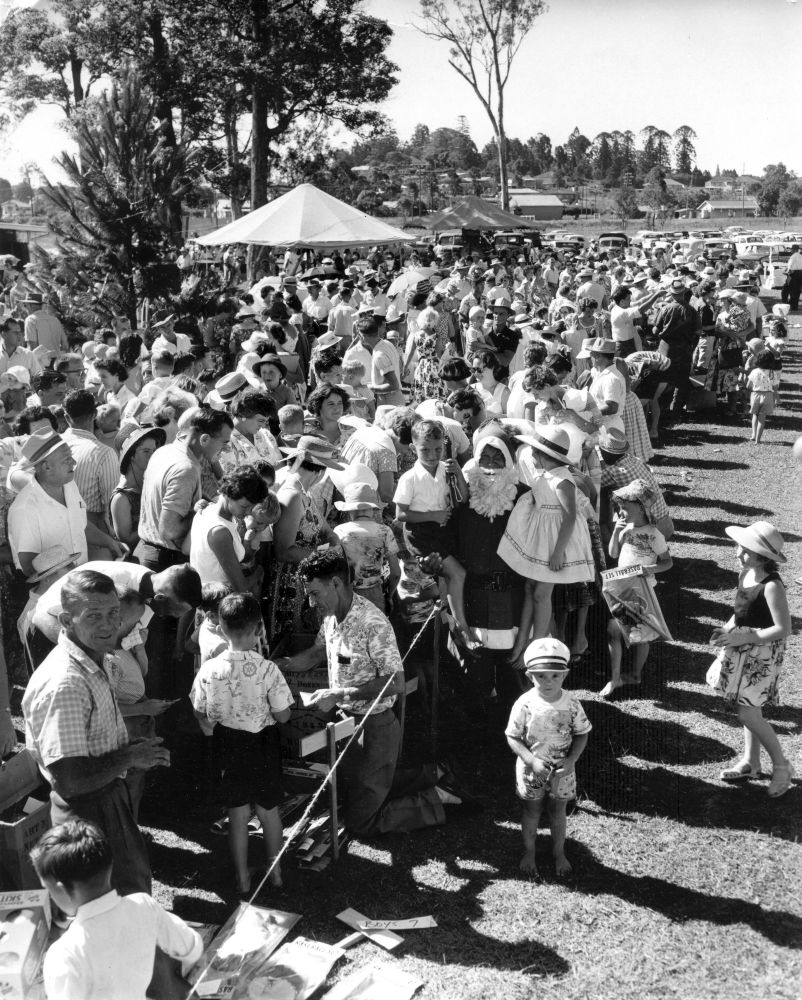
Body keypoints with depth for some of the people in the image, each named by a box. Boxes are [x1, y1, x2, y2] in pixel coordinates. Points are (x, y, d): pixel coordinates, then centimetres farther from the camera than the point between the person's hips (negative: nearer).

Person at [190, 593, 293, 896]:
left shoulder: (209, 669, -17)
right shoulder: (268, 669, -22)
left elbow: (200, 713, -4)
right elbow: (282, 716, -15)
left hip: (228, 745, 1)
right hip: (263, 744, -1)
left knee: (237, 813, 16)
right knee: (268, 810, 18)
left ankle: (243, 879, 28)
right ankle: (275, 871, 34)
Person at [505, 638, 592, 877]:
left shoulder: (571, 702, -16)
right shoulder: (525, 704, -21)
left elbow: (582, 734, -4)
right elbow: (513, 738, -13)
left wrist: (571, 760, -18)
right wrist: (532, 761, -25)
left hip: (561, 770, 1)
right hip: (531, 769, -1)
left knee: (558, 811, 18)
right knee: (532, 811, 18)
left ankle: (559, 853, 41)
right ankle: (529, 853, 39)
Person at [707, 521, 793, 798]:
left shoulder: (772, 586, -25)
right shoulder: (745, 574, 0)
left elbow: (783, 629, -24)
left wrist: (742, 638, -22)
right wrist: (727, 628, -1)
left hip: (762, 653, -8)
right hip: (743, 649, 8)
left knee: (748, 714, -4)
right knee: (749, 710, 18)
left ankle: (781, 766, 15)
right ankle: (751, 762, 33)